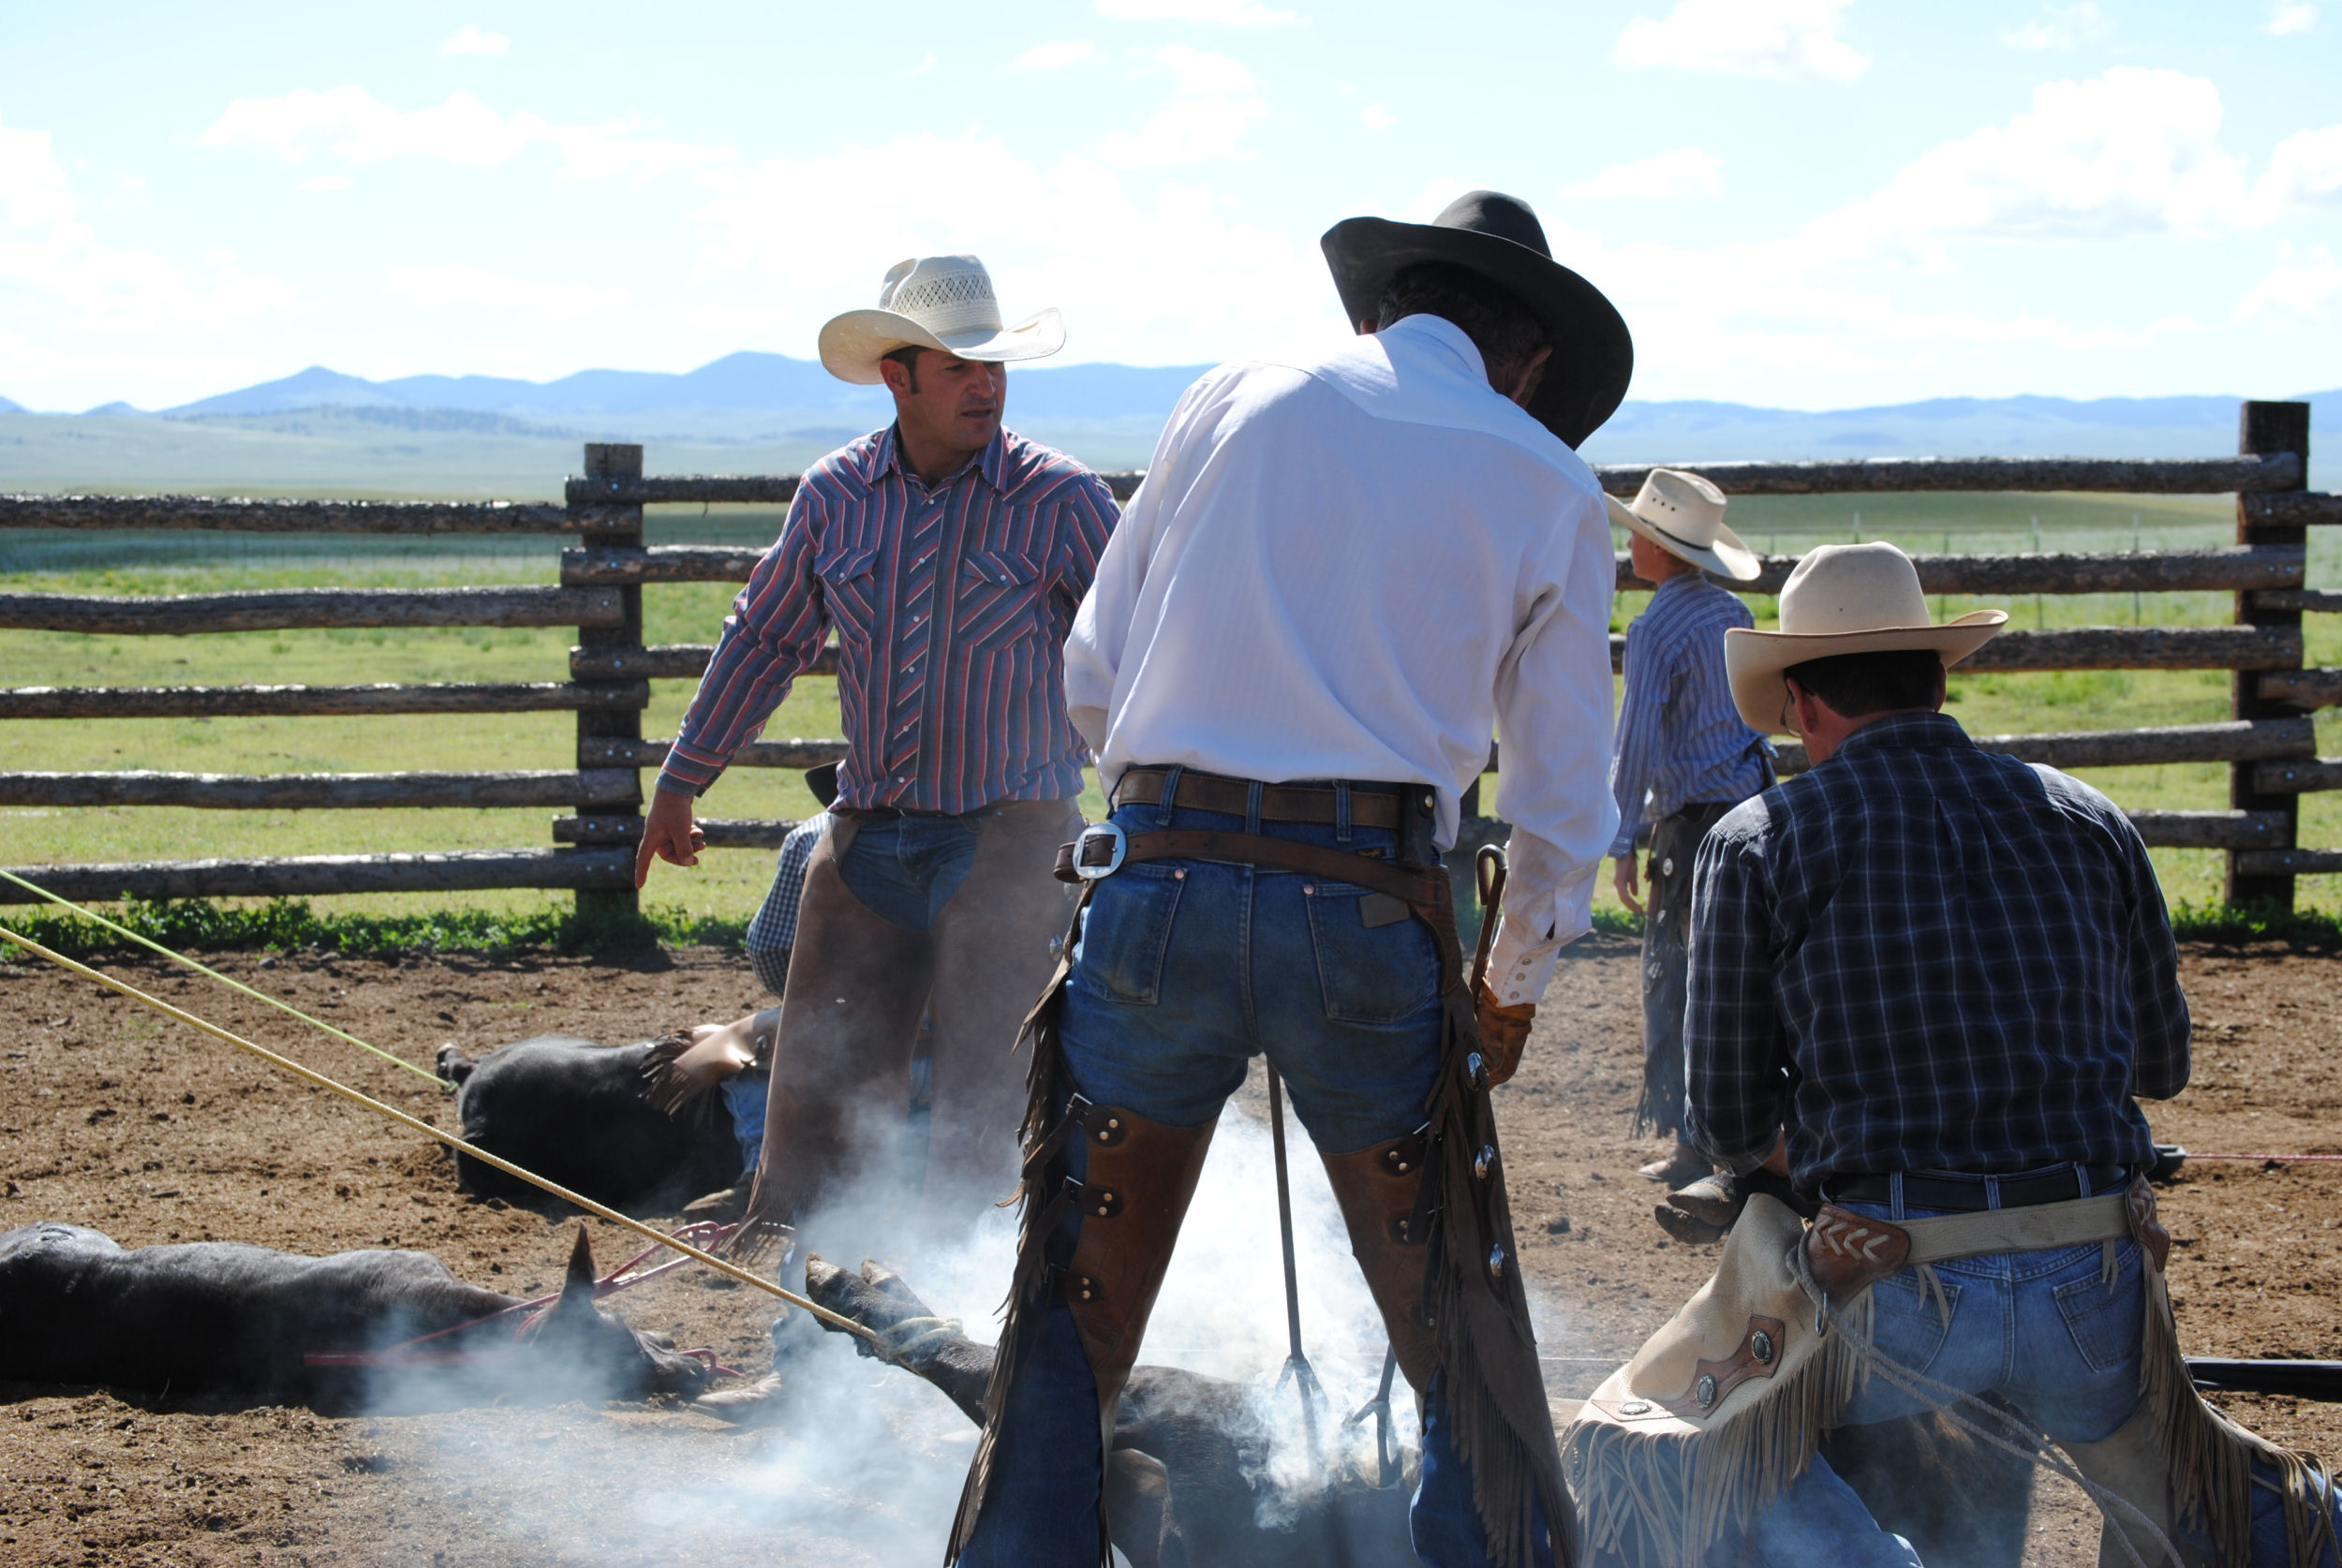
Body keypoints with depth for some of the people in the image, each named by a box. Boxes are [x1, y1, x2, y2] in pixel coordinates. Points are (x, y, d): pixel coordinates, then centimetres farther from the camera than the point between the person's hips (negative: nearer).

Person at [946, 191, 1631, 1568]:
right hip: (1369, 905, -1)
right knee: (1466, 1352, 10)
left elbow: (1092, 677, 16)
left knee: (1071, 1334, 11)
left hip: (1158, 884, 2)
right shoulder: (1551, 487, 10)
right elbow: (1565, 803, 13)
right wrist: (1514, 992, 27)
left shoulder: (1233, 405, 14)